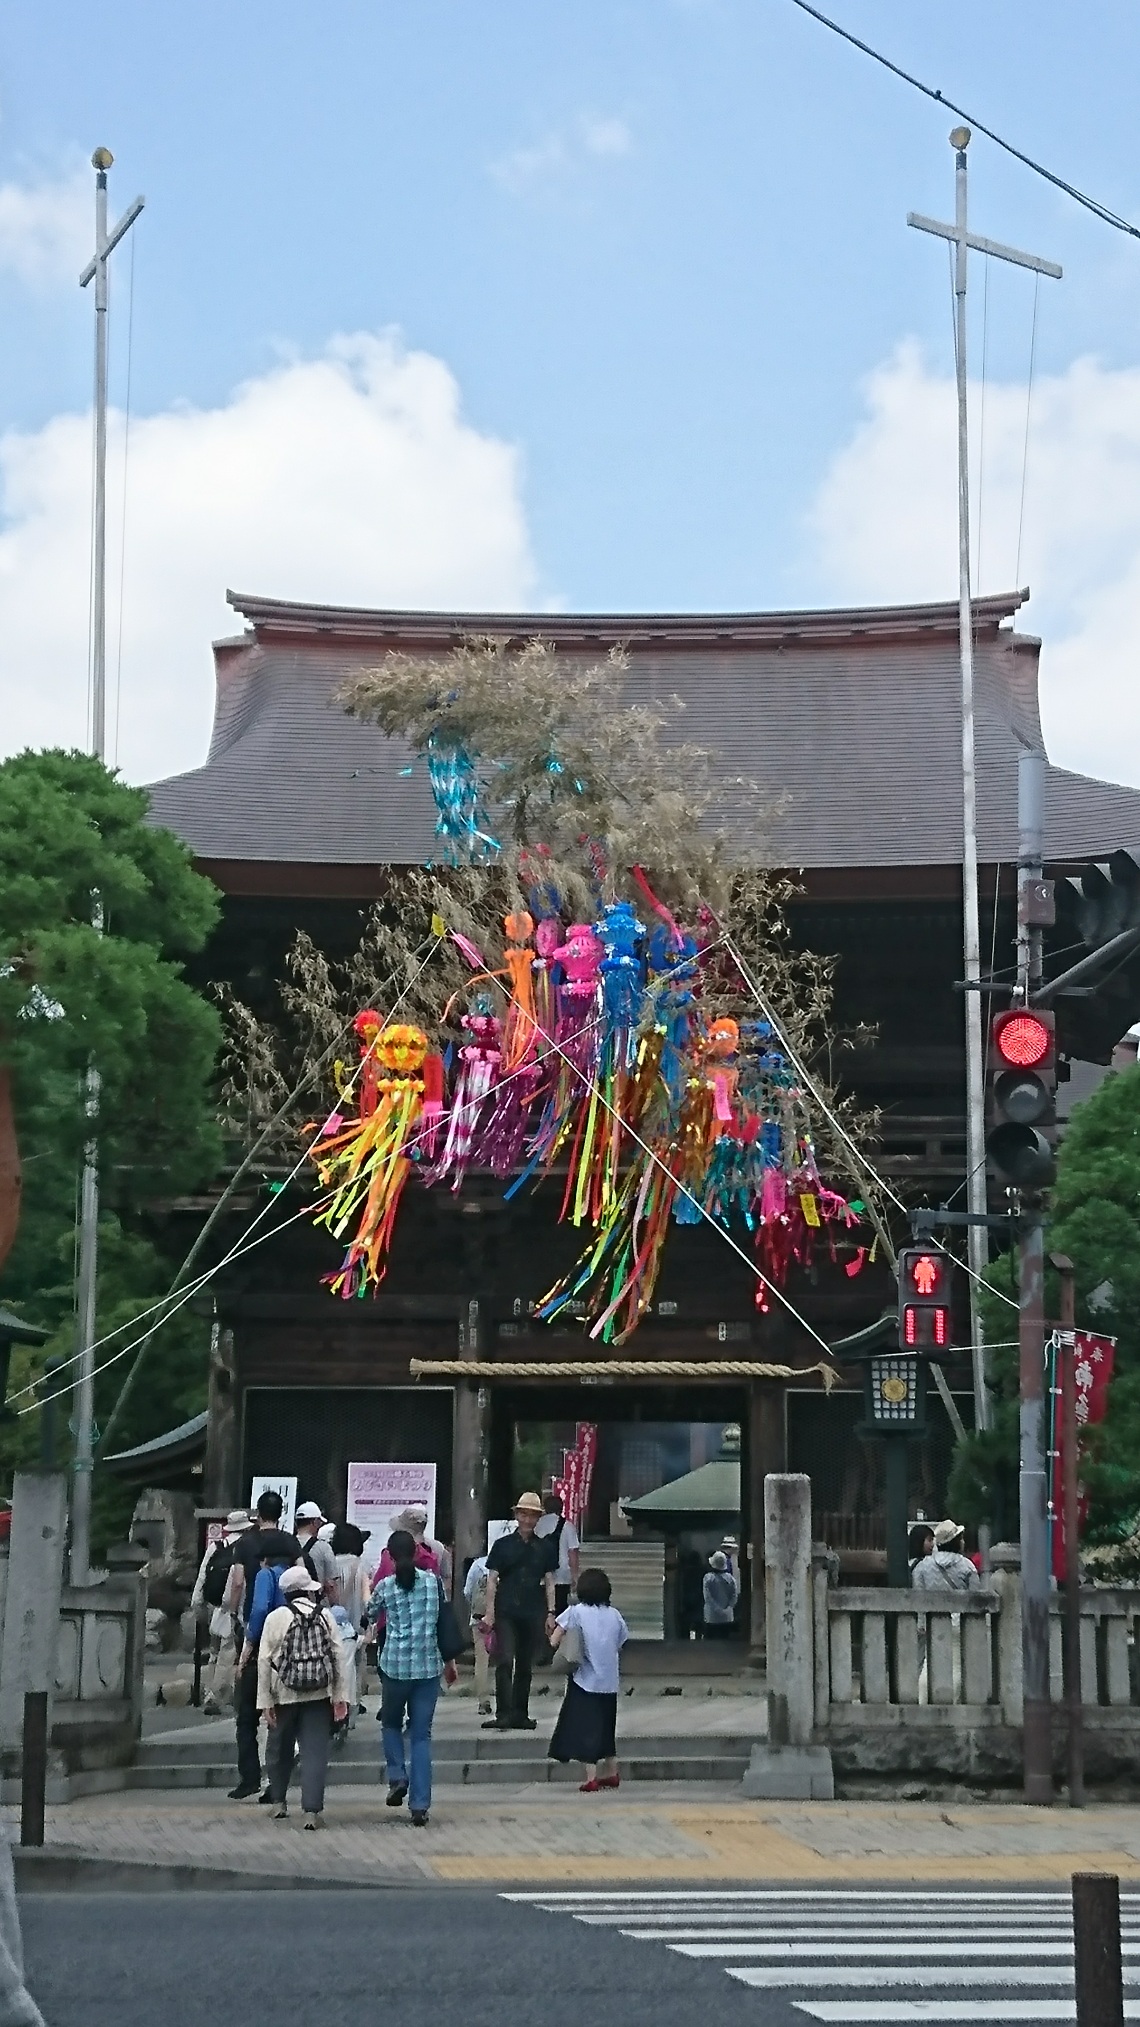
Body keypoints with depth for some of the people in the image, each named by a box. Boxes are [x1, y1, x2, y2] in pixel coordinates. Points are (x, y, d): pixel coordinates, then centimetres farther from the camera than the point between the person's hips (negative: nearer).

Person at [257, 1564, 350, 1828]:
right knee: (315, 1752, -1)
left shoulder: (276, 1617, -2)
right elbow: (338, 1657, -1)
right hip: (319, 1696, 0)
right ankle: (311, 1811, -10)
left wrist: (266, 1702, -1)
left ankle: (279, 1801, 32)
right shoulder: (325, 1615, 2)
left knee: (283, 1749, 18)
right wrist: (340, 1697, 2)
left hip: (285, 1696, 0)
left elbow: (265, 1661, -5)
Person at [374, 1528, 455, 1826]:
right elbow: (446, 1622, 5)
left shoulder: (384, 1587, -3)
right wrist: (450, 1660, 15)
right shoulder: (433, 1581, 1)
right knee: (421, 1735, 5)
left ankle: (397, 1776, 1)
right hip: (428, 1667, 1)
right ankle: (420, 1805, -1)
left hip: (395, 1666, -1)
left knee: (391, 1724, 22)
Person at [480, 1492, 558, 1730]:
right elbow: (492, 1580, 2)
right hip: (505, 1612, -3)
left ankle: (520, 1715, 16)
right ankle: (503, 1715, -15)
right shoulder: (503, 1545, 3)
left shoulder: (545, 1548, 10)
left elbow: (549, 1582, 12)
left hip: (533, 1614, 3)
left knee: (525, 1666, 9)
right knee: (505, 1662, -14)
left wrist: (550, 1613, 5)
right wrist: (489, 1613, -4)